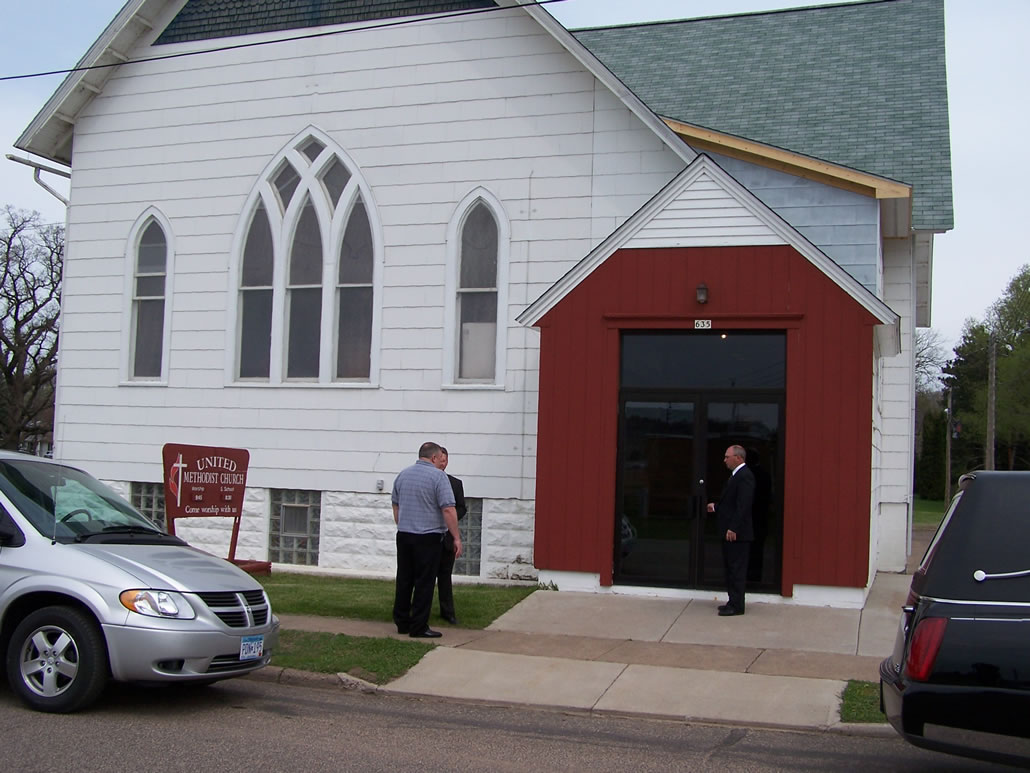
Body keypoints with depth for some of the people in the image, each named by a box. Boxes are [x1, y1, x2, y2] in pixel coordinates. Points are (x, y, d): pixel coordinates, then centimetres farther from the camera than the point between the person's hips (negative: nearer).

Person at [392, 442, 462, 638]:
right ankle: (419, 627, 0)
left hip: (404, 535, 6)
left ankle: (402, 622, 18)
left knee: (404, 580, 12)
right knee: (424, 582, -1)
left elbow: (395, 505, 17)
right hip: (428, 537, -6)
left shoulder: (403, 474, 10)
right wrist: (456, 538, -12)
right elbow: (448, 509, -16)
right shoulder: (438, 475, -11)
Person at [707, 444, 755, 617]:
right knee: (730, 568, 15)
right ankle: (733, 601, 22)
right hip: (729, 531, 10)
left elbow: (743, 505, -23)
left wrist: (733, 528, -25)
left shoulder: (744, 476, -16)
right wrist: (716, 507, 12)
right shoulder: (737, 475, 16)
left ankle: (736, 606, 0)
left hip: (737, 533, -10)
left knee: (737, 569, -4)